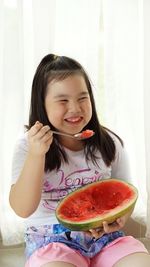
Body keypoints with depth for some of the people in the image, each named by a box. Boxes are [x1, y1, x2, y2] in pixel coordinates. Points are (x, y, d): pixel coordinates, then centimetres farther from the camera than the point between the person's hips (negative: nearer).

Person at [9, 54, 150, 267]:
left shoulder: (109, 143, 3)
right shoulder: (28, 146, -3)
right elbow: (23, 209, -10)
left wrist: (121, 217, -13)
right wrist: (36, 155, -22)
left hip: (104, 234, 3)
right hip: (50, 238, -2)